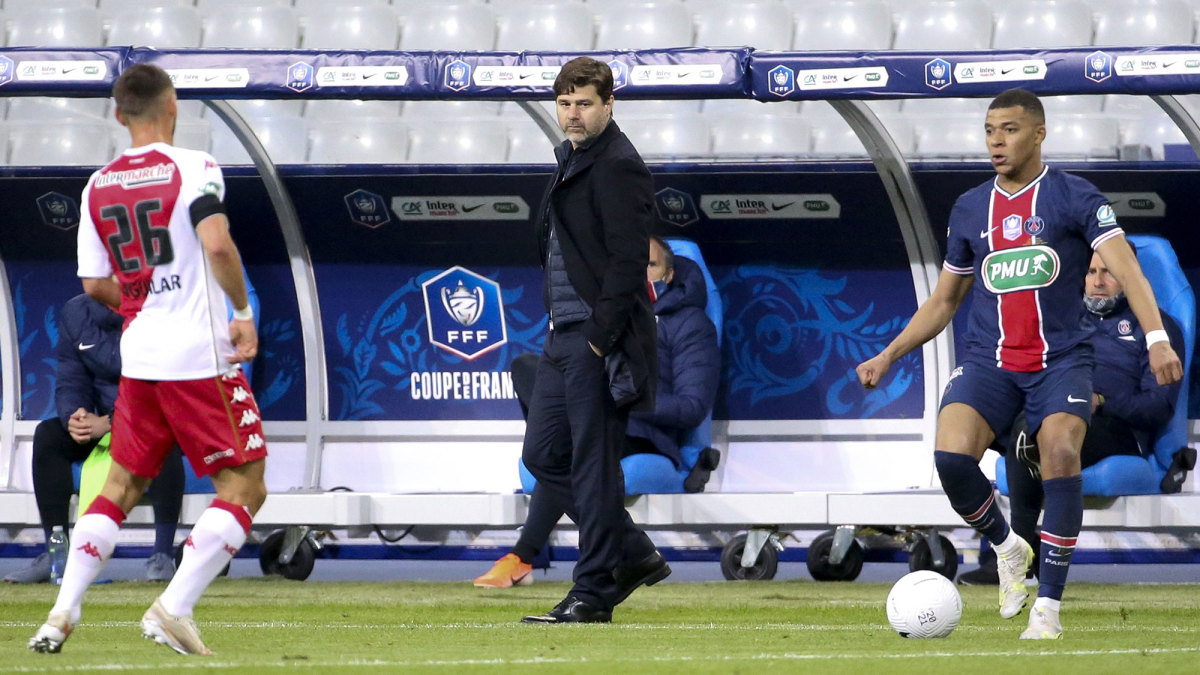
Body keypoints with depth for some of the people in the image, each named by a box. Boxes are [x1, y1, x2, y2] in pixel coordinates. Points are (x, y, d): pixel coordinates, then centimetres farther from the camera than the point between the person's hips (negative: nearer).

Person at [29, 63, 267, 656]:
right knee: (244, 486, 0)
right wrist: (244, 311, -8)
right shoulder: (192, 168, -7)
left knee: (122, 484, 16)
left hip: (138, 359, 6)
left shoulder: (98, 187, 9)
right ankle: (173, 609, -11)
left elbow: (96, 285, 10)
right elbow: (217, 245, -21)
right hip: (201, 356, -6)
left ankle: (63, 613, 8)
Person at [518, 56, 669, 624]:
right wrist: (559, 327, 16)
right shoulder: (571, 161, 18)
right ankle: (634, 556, 21)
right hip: (565, 337, 10)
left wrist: (599, 337, -20)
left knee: (594, 465, -5)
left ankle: (594, 594, 1)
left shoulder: (618, 167, -13)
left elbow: (627, 259, -19)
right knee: (543, 456, 12)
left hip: (600, 339, -10)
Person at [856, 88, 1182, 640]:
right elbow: (943, 301, 22)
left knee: (1060, 451, -29)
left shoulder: (1074, 197, -1)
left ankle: (1048, 606, -18)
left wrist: (1156, 337, -27)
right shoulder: (969, 210, 13)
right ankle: (1008, 549, 6)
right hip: (988, 361, 3)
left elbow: (1124, 268, -12)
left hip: (1061, 360, -3)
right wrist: (888, 355, 11)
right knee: (951, 454, -24)